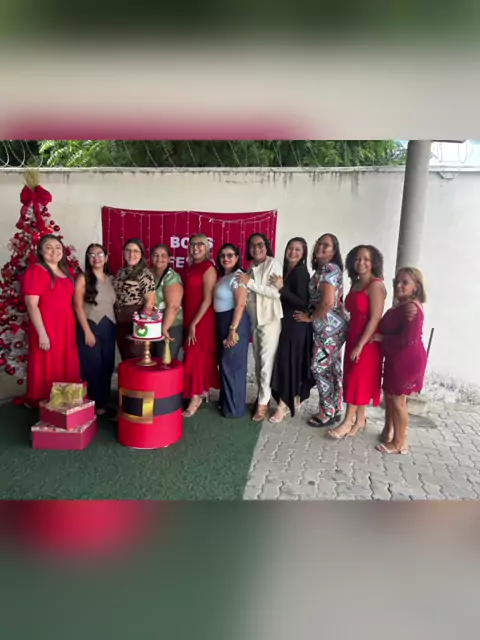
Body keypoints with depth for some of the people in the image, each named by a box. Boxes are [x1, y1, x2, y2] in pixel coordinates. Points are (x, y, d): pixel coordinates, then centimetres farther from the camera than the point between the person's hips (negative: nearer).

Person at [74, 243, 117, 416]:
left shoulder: (110, 279, 10)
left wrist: (115, 325, 7)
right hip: (90, 327, -5)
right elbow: (78, 306, -9)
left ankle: (104, 402, 22)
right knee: (92, 368, 1)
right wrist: (87, 331, -14)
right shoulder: (83, 278, -4)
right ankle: (94, 405, 13)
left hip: (109, 328, 5)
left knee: (107, 367, 9)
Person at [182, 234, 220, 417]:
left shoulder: (209, 268, -12)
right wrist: (188, 322, 6)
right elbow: (187, 296, 12)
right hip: (189, 319, 7)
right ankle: (203, 391, 28)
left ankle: (195, 399, 6)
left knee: (195, 357, -3)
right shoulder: (190, 268, 11)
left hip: (202, 320, -7)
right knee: (202, 356, 15)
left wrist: (194, 323, -17)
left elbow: (207, 300, -17)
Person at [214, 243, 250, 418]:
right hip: (223, 322, 9)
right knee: (225, 363, 16)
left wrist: (233, 330, -24)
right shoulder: (224, 277, 14)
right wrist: (226, 329, 10)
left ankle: (234, 408, 9)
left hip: (235, 322, -9)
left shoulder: (237, 276, -14)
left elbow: (241, 305, -22)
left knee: (232, 364, -2)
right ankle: (226, 401, 29)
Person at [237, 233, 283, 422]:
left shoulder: (273, 264, -8)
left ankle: (263, 402, 3)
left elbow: (276, 292, -19)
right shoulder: (250, 268, 11)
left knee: (267, 361, -4)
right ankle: (262, 395, 23)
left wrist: (250, 283, -18)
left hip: (270, 319, -6)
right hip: (254, 320, 7)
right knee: (258, 360, 12)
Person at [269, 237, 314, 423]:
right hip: (287, 323, 8)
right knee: (287, 362, 13)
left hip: (296, 325, -8)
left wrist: (282, 288, -22)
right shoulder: (287, 270, 11)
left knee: (287, 362, -6)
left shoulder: (301, 272, -14)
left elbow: (303, 302, -21)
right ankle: (294, 399, 26)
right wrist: (279, 288, 3)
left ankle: (284, 405, 2)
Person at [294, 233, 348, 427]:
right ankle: (335, 410, 23)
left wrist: (310, 318, -12)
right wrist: (312, 317, 6)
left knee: (319, 367, -3)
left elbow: (328, 302, -24)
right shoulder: (323, 269, 16)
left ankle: (328, 413, 9)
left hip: (329, 327, -10)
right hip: (333, 326, 10)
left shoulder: (328, 269, -15)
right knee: (333, 368, 13)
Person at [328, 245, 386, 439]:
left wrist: (360, 345, -20)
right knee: (354, 379, 11)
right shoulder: (355, 284, 10)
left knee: (358, 379, -2)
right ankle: (359, 420, 22)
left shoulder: (375, 285, -14)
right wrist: (353, 342, 4)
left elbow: (375, 318, -19)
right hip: (353, 336, 8)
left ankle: (348, 421, 8)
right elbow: (353, 313, 9)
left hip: (368, 340, -8)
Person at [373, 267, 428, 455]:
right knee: (389, 396, 20)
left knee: (398, 400, -1)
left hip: (407, 361, -10)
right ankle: (388, 432, 36)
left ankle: (400, 444, 13)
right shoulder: (399, 306, 11)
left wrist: (382, 338, -19)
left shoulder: (412, 308, -20)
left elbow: (408, 339, -27)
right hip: (395, 359, 10)